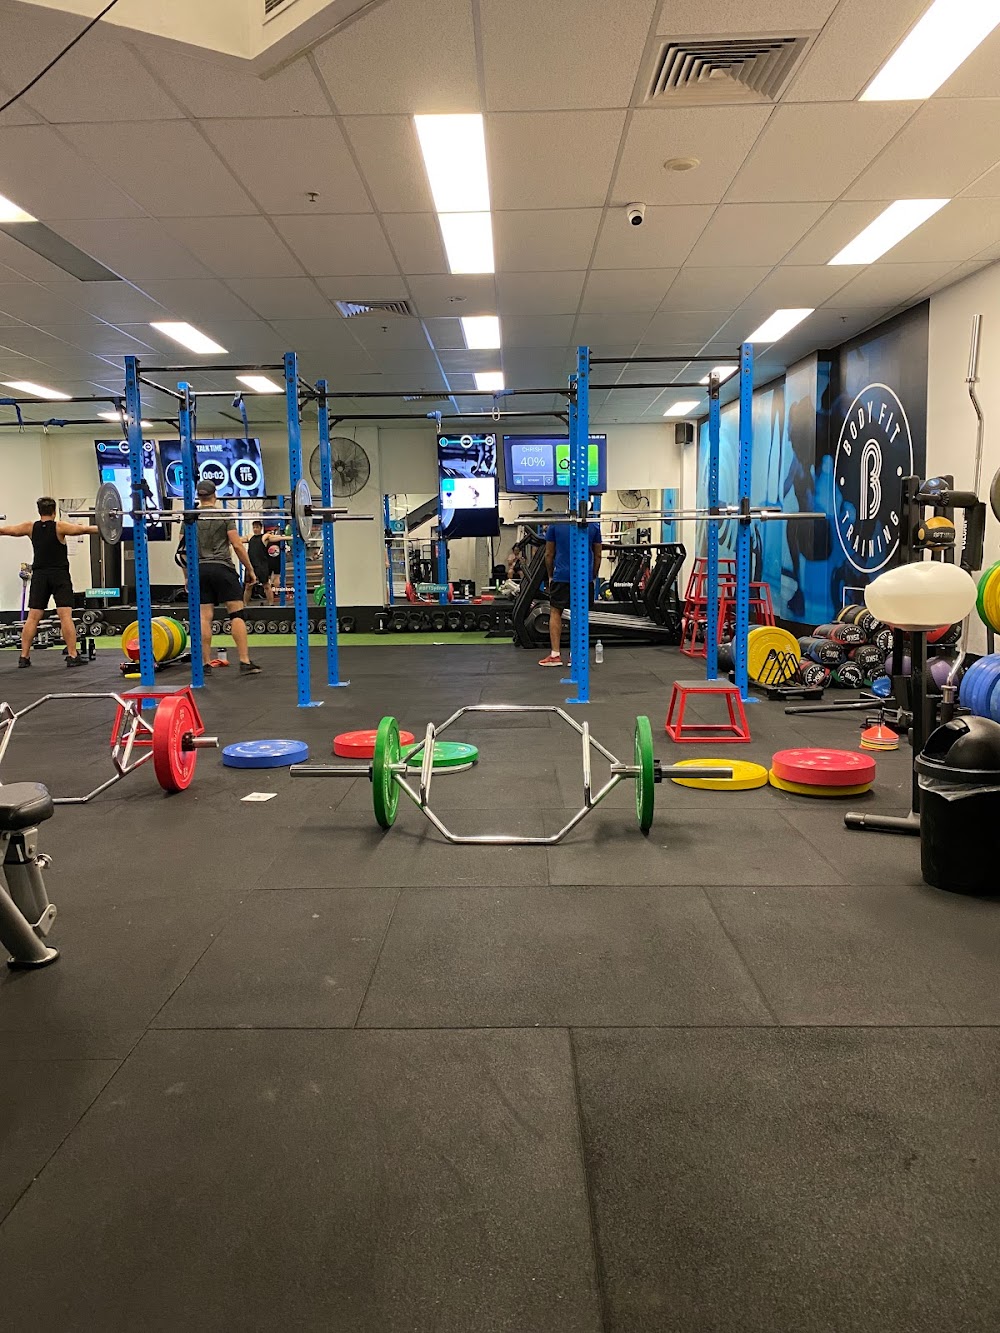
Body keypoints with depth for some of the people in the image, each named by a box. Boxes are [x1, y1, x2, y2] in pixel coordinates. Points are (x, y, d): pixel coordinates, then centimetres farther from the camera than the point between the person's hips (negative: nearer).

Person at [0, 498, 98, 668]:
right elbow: (84, 529, -14)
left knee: (32, 617, 5)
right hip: (59, 576, -4)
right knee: (65, 616, -8)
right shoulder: (60, 527, -6)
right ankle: (72, 656, -12)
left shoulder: (31, 528, 5)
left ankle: (24, 657, 6)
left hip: (39, 576, 4)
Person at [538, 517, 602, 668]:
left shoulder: (555, 524, -1)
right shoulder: (593, 525, 2)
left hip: (561, 576, -1)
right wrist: (593, 576, 18)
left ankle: (555, 655, 5)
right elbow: (597, 555, 7)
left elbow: (549, 554, 4)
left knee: (555, 612, 10)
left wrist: (550, 576, 16)